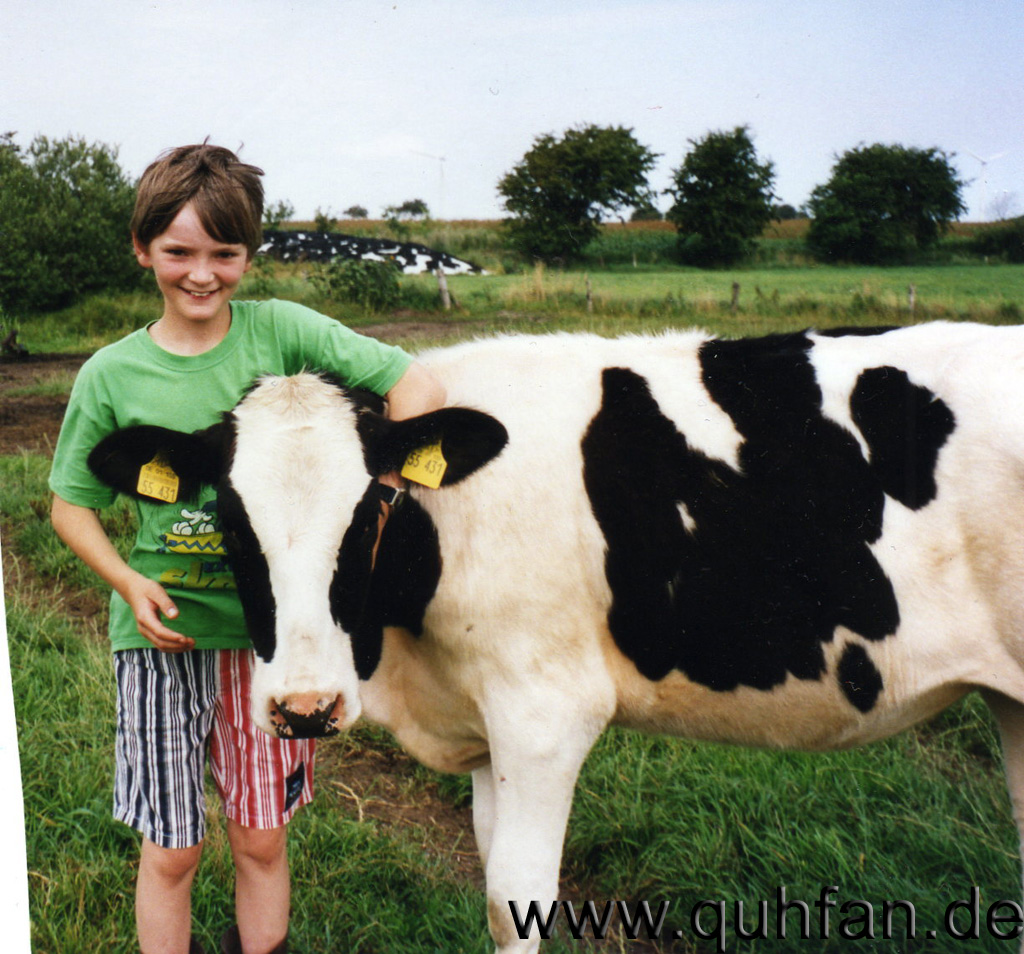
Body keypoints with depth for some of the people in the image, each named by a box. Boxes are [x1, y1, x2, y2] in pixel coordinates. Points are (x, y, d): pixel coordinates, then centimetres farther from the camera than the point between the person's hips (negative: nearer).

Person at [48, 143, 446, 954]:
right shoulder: (111, 375, -4)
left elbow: (419, 387, -9)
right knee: (172, 851, 10)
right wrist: (129, 583, -10)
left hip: (273, 625, 0)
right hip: (164, 634, 0)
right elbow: (72, 503, 5)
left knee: (262, 839, 14)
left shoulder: (282, 331, -6)